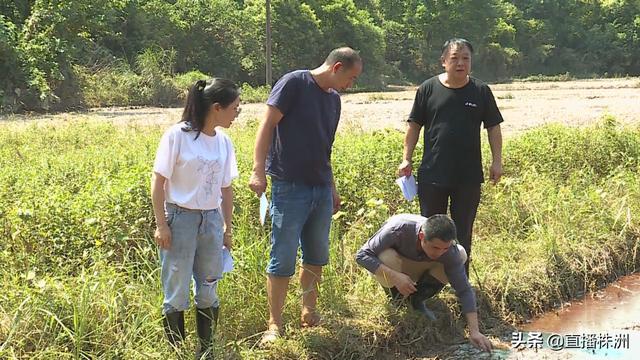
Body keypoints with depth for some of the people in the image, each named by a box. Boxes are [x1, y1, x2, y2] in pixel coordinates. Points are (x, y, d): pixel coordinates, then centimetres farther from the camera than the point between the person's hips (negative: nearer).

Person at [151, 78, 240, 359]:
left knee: (208, 291, 11)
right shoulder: (178, 135, -11)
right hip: (180, 218, -5)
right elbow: (158, 182, -9)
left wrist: (227, 228, 14)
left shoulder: (223, 142, 5)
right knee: (177, 292, 1)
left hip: (211, 220, 5)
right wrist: (161, 225, -12)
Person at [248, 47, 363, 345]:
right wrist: (258, 170, -21)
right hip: (290, 187, -7)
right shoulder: (294, 83, -8)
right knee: (283, 260, -3)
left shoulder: (334, 98, 14)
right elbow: (267, 126, -13)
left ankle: (309, 313, 30)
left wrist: (332, 187, 24)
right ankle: (275, 325, 6)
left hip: (321, 190, 7)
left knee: (316, 257, 14)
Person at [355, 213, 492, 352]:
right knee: (386, 258, -39)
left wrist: (474, 331, -33)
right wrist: (395, 276, -47)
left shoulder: (450, 250, -30)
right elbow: (361, 255, -35)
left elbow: (464, 290, -25)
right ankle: (396, 297, -3)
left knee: (461, 255, -22)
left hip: (419, 266, 3)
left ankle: (417, 300, -2)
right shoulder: (398, 229, -40)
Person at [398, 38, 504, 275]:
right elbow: (414, 126, 5)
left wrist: (497, 161, -1)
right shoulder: (428, 89, 0)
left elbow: (493, 128, 7)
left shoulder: (481, 91, 3)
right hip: (432, 174, 0)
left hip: (469, 176, 0)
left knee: (463, 232, 9)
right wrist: (406, 159, 0)